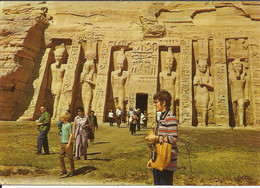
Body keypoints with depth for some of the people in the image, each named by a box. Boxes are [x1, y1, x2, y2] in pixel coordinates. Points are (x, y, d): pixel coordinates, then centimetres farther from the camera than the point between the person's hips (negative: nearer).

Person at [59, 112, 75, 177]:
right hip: (63, 143, 8)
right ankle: (63, 170, 16)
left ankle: (72, 171, 14)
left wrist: (69, 144, -19)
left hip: (68, 143, -8)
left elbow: (71, 135, -16)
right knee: (61, 157, 6)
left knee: (70, 158, 2)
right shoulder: (63, 124, 12)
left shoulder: (69, 125, -14)